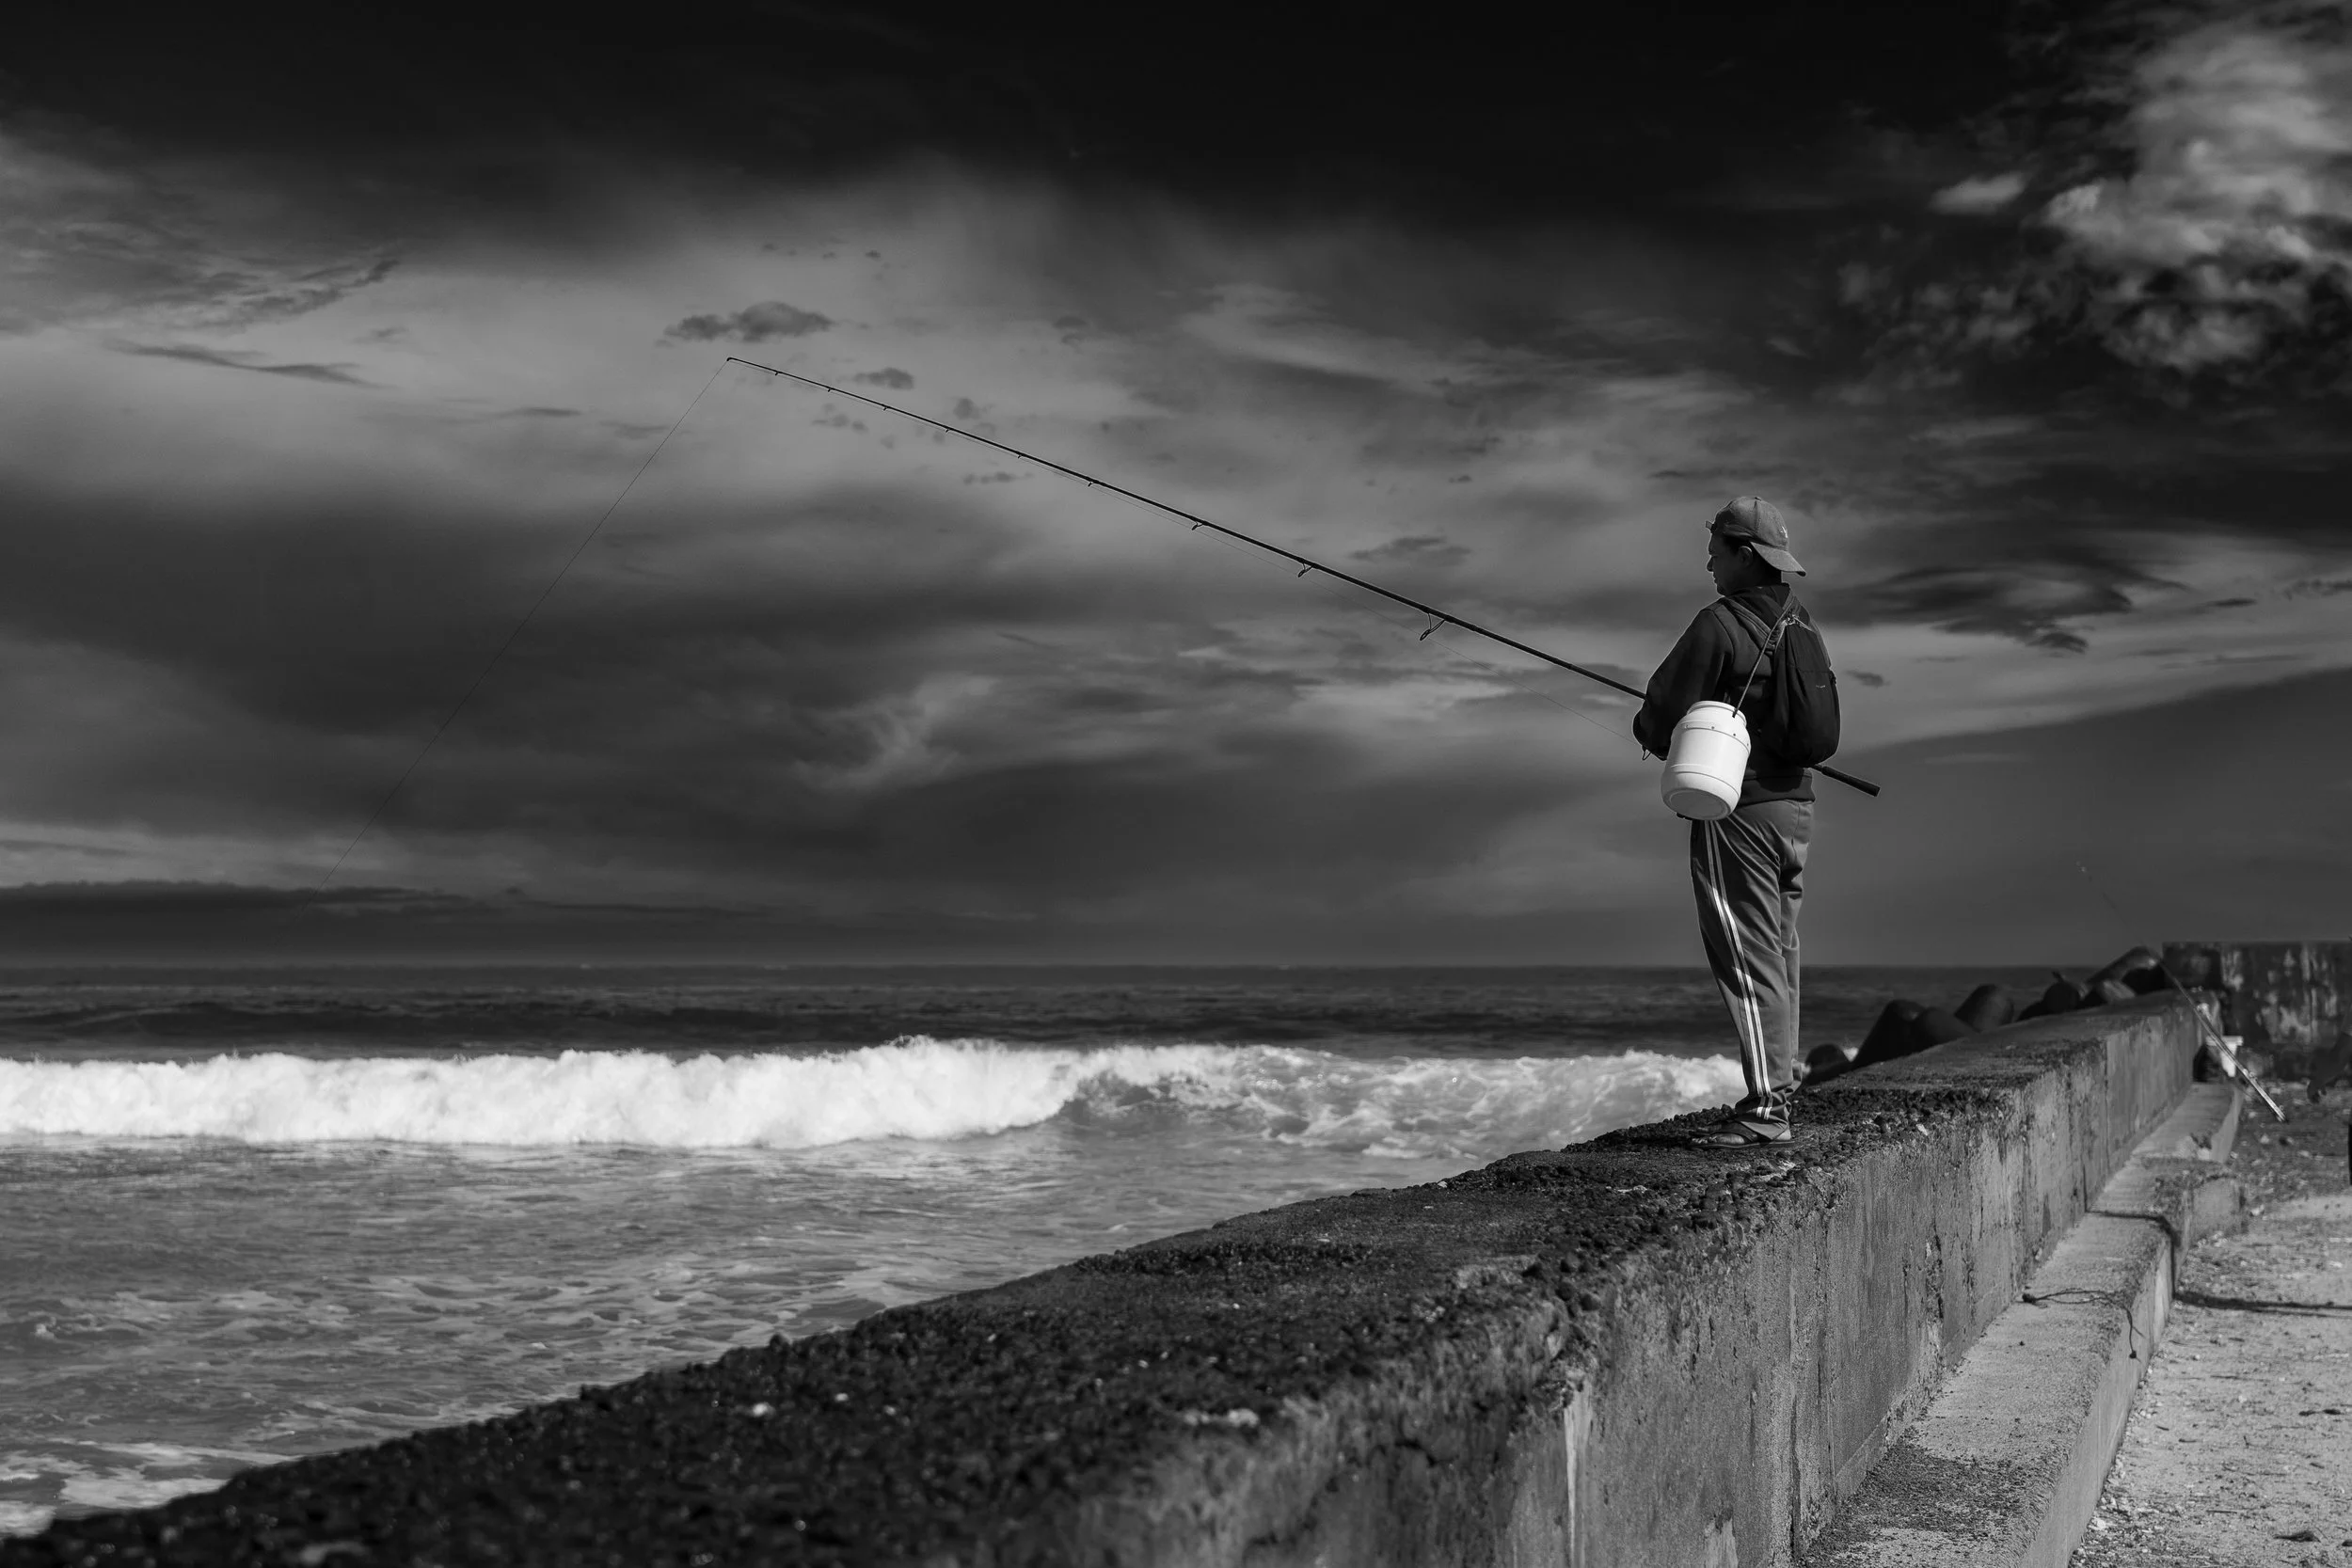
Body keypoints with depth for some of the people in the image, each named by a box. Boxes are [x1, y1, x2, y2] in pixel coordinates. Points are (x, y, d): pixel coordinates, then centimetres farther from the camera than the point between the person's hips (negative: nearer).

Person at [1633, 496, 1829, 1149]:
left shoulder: (1719, 625, -14)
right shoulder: (1802, 626, 12)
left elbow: (1664, 719, -14)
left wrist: (1648, 728, 11)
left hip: (1738, 811, -8)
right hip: (1796, 807, 8)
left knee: (1746, 960, -6)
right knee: (1777, 957, 13)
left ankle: (1764, 1108, -7)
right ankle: (1776, 1091, 18)